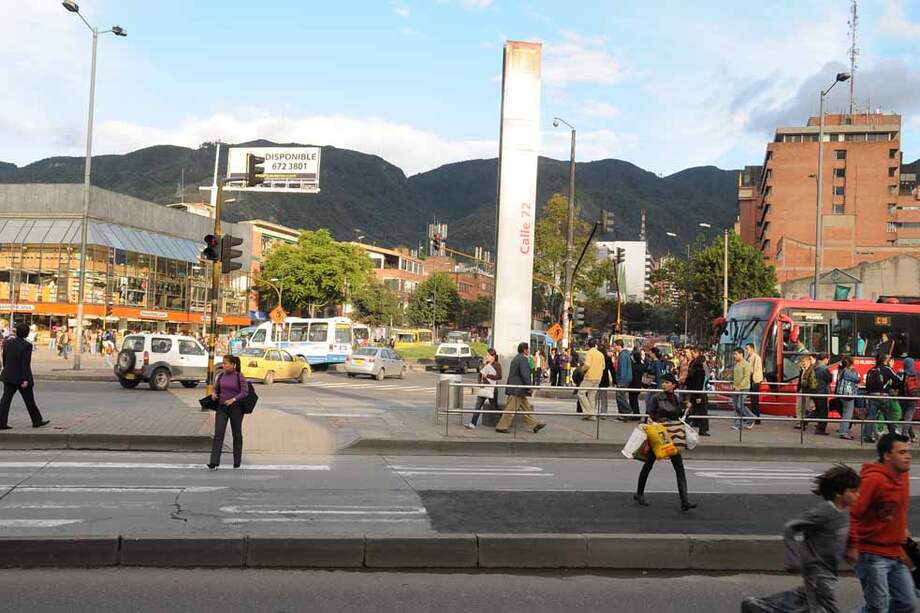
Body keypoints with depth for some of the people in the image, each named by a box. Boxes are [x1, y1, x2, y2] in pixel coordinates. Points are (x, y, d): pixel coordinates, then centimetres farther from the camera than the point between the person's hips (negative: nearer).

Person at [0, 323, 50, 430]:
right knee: (29, 400, 7)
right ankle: (37, 421, 19)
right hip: (22, 377, -5)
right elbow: (26, 364, -18)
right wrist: (26, 380, -18)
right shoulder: (27, 345, -14)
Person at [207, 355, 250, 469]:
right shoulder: (221, 375, 5)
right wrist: (213, 393, -5)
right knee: (218, 433, -8)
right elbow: (216, 388, 17)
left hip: (235, 408, -3)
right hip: (221, 407, 3)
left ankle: (237, 461, 21)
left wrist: (233, 399, -21)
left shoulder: (239, 376, -8)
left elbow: (245, 392, -11)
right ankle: (214, 461, -13)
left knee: (237, 434, 8)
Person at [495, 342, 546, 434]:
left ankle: (534, 425, 18)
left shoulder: (516, 358, 16)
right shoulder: (523, 359, -15)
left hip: (516, 389, 10)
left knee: (527, 407, 13)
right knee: (511, 409, -4)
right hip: (518, 389, -10)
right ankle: (501, 427, 0)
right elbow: (525, 375, -21)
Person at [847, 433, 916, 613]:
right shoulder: (874, 479, -20)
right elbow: (852, 513, -23)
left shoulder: (903, 475, 6)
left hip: (895, 553, 8)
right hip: (873, 555, -8)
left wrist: (902, 529, 15)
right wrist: (852, 546, -22)